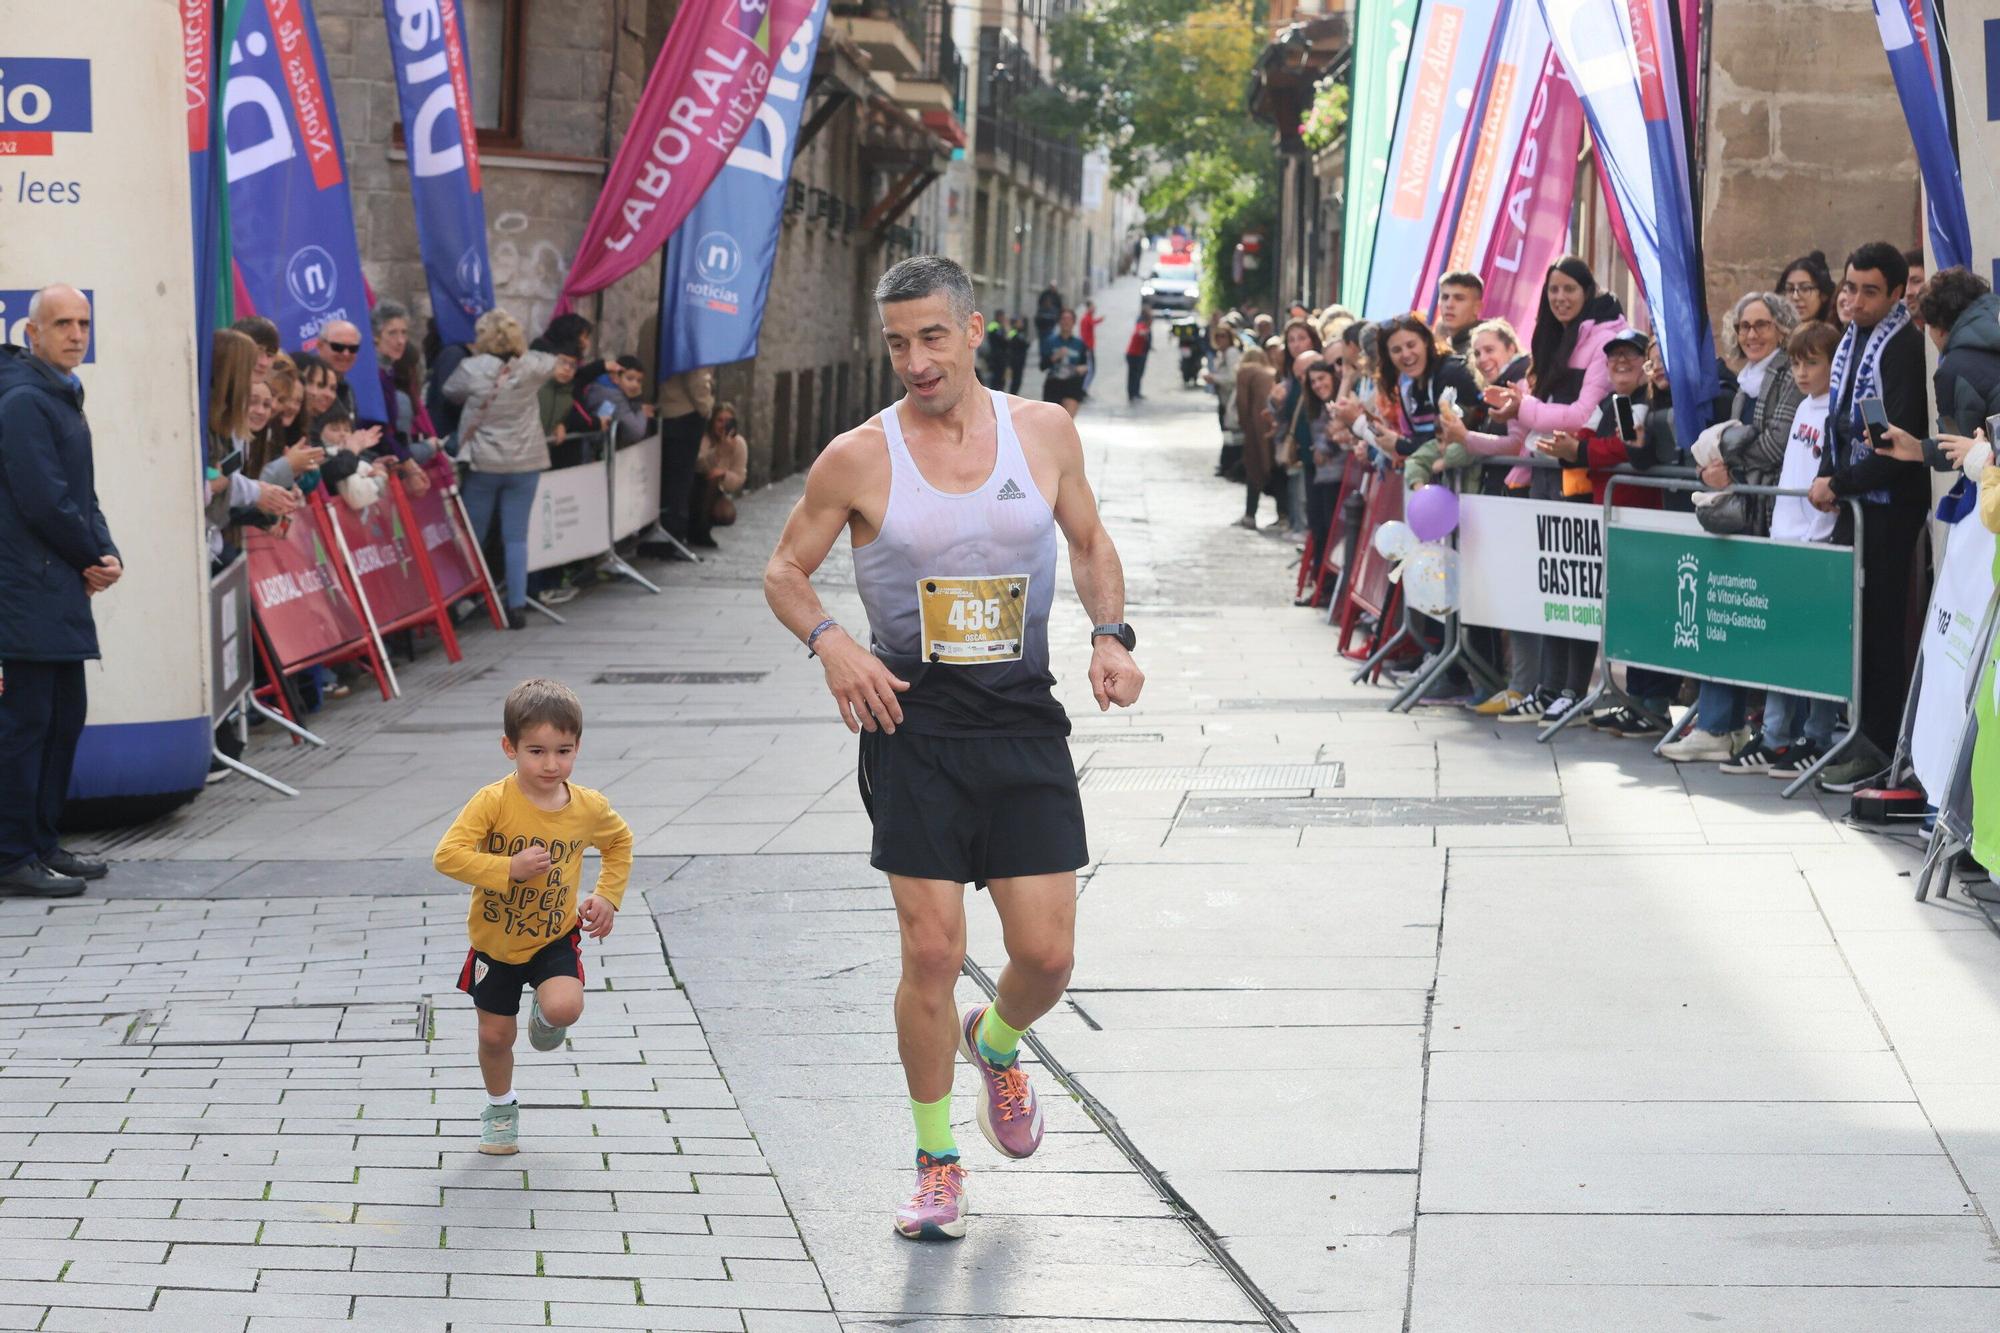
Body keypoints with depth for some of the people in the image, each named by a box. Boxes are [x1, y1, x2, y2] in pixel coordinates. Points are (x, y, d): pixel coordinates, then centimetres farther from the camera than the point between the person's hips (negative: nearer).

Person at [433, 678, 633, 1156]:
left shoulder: (589, 808, -11)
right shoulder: (493, 802, -22)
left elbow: (620, 841, 11)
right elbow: (447, 855, -27)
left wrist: (607, 895, 0)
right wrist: (509, 869, -33)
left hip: (555, 938, 1)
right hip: (495, 940, 0)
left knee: (565, 1008, -26)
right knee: (494, 1035, 11)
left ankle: (545, 1015, 13)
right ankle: (501, 1107, 40)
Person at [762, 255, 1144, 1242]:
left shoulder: (1045, 432, 1)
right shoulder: (858, 459, -5)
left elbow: (1090, 542, 16)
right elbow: (784, 571, 4)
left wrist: (1110, 633, -1)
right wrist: (828, 641, -15)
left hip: (1025, 724, 2)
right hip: (913, 722, -2)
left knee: (1047, 954, -1)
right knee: (931, 953, -6)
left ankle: (996, 1043, 35)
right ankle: (937, 1164, 13)